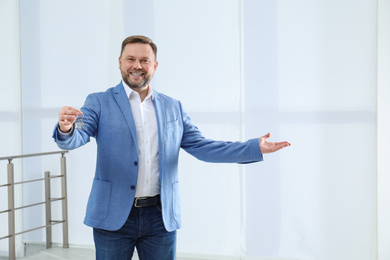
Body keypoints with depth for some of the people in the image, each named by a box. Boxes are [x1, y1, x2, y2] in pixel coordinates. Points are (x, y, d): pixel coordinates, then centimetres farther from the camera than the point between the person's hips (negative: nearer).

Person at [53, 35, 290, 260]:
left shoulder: (173, 108, 10)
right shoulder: (99, 103, 1)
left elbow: (201, 146, 6)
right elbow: (74, 139, -12)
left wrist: (255, 148, -5)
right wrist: (66, 128, -38)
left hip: (161, 217, 3)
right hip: (114, 217, -2)